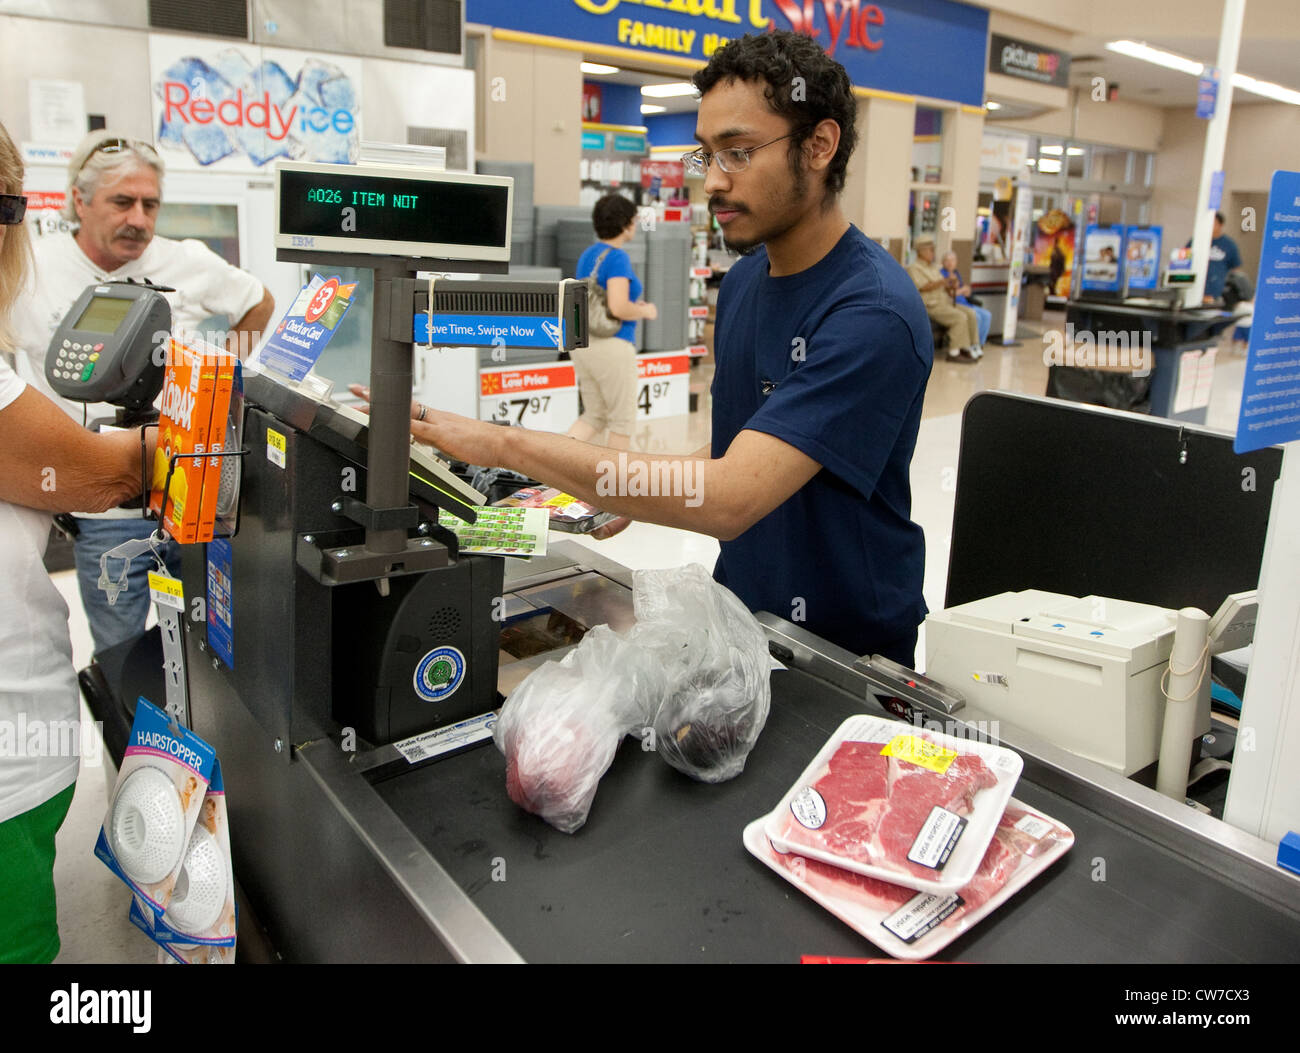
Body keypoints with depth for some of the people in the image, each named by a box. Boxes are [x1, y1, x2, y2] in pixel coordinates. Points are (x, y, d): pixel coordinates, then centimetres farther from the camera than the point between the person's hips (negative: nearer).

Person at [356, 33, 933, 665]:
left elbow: (730, 499, -31)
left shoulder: (873, 311, -21)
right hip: (741, 617, 6)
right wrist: (626, 498, -2)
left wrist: (505, 444, -29)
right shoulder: (741, 282, 6)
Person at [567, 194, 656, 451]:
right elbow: (619, 308, -23)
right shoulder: (618, 258, -14)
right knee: (623, 419, 7)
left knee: (594, 417, 15)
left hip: (582, 343, 8)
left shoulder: (587, 255, 13)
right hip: (611, 346, -8)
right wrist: (645, 311, -4)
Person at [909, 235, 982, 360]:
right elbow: (923, 287, -17)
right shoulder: (914, 268, -2)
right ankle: (956, 350, -21)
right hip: (931, 305, -8)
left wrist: (951, 287, -2)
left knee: (970, 313, -10)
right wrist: (943, 282, -27)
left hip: (945, 302, 8)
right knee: (960, 317, -25)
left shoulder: (934, 268, 25)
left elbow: (945, 288, 21)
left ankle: (973, 345, -11)